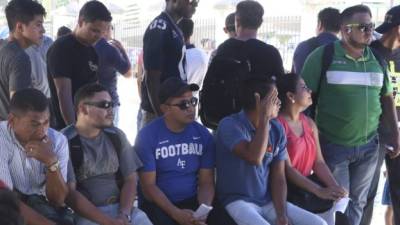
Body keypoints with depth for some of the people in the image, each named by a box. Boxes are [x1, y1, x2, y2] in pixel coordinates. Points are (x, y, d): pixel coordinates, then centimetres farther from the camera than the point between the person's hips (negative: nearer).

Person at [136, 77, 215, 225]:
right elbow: (148, 186, -9)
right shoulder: (147, 136, -8)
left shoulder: (203, 135, 2)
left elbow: (206, 182, 3)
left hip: (192, 201, 3)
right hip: (157, 204, -3)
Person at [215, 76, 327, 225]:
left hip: (269, 202, 7)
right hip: (237, 201, -6)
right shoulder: (230, 125, -13)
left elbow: (278, 178, 5)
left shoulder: (277, 129, 5)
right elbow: (254, 158, -29)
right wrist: (264, 118, -21)